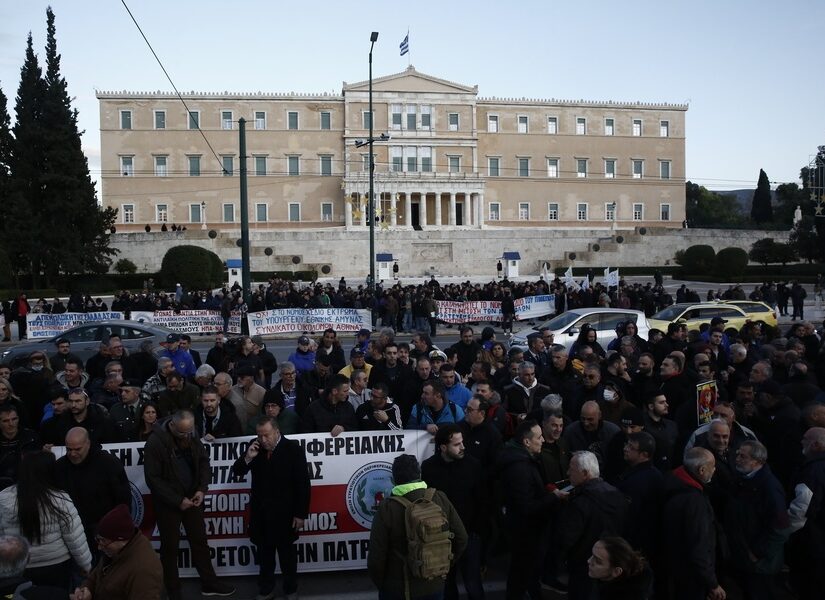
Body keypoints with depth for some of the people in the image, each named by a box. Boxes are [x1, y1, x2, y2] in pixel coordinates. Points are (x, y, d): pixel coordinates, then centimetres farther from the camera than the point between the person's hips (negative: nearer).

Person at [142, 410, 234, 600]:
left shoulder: (191, 435, -4)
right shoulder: (155, 443, -20)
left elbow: (204, 461, 4)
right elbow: (153, 479, -19)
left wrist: (202, 489, -10)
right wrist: (177, 500, -19)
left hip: (191, 498, 5)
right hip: (167, 503, -4)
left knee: (200, 540, 14)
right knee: (170, 545, 10)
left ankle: (209, 582, 28)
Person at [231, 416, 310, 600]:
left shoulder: (293, 449, -15)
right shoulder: (255, 447, -3)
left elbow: (303, 484, -13)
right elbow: (237, 471, 2)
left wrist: (300, 514, -14)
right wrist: (247, 458, -19)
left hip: (284, 513, -4)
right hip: (260, 512, 4)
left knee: (287, 554, 13)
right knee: (264, 554, 17)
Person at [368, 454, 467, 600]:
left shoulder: (387, 508, -20)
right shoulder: (440, 499, -10)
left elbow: (376, 557, -17)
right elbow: (461, 539, -2)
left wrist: (381, 584, 1)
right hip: (435, 587, 3)